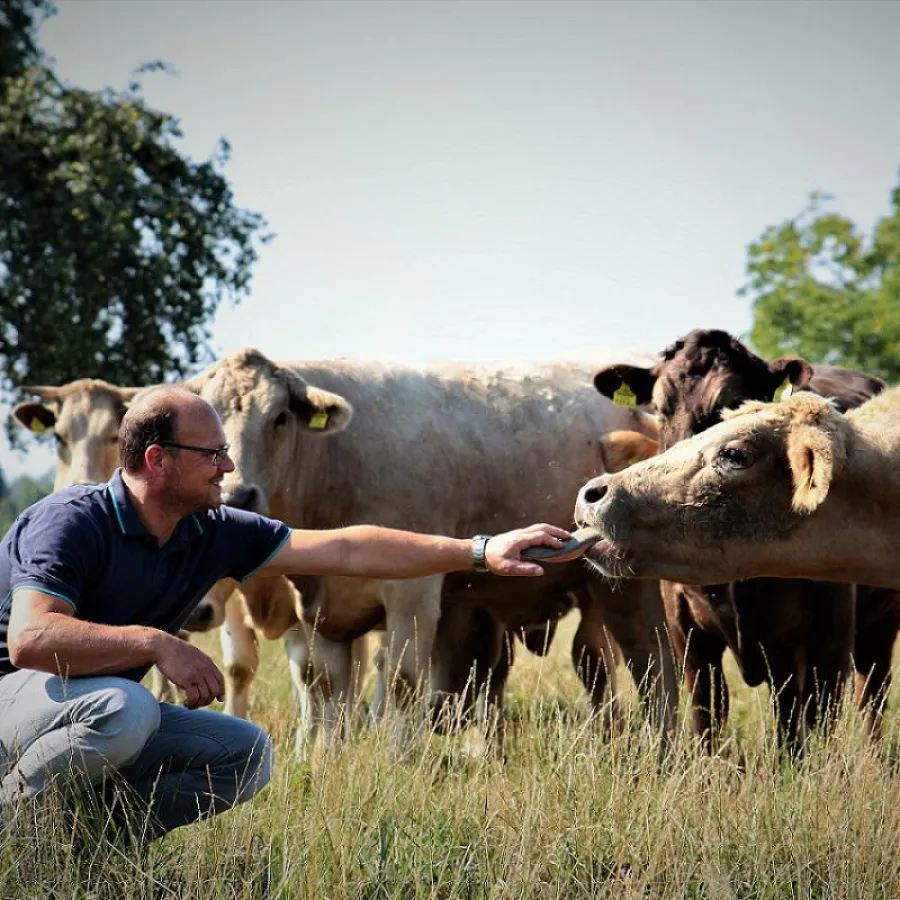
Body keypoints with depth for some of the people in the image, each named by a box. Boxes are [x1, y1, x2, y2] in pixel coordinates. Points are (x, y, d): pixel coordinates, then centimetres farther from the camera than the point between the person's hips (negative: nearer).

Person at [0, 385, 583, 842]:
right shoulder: (72, 522, -23)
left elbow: (345, 552, -2)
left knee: (246, 754, -4)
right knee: (122, 706, -37)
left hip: (112, 708, 7)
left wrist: (481, 552, -5)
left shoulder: (212, 532, -2)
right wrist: (156, 643, -41)